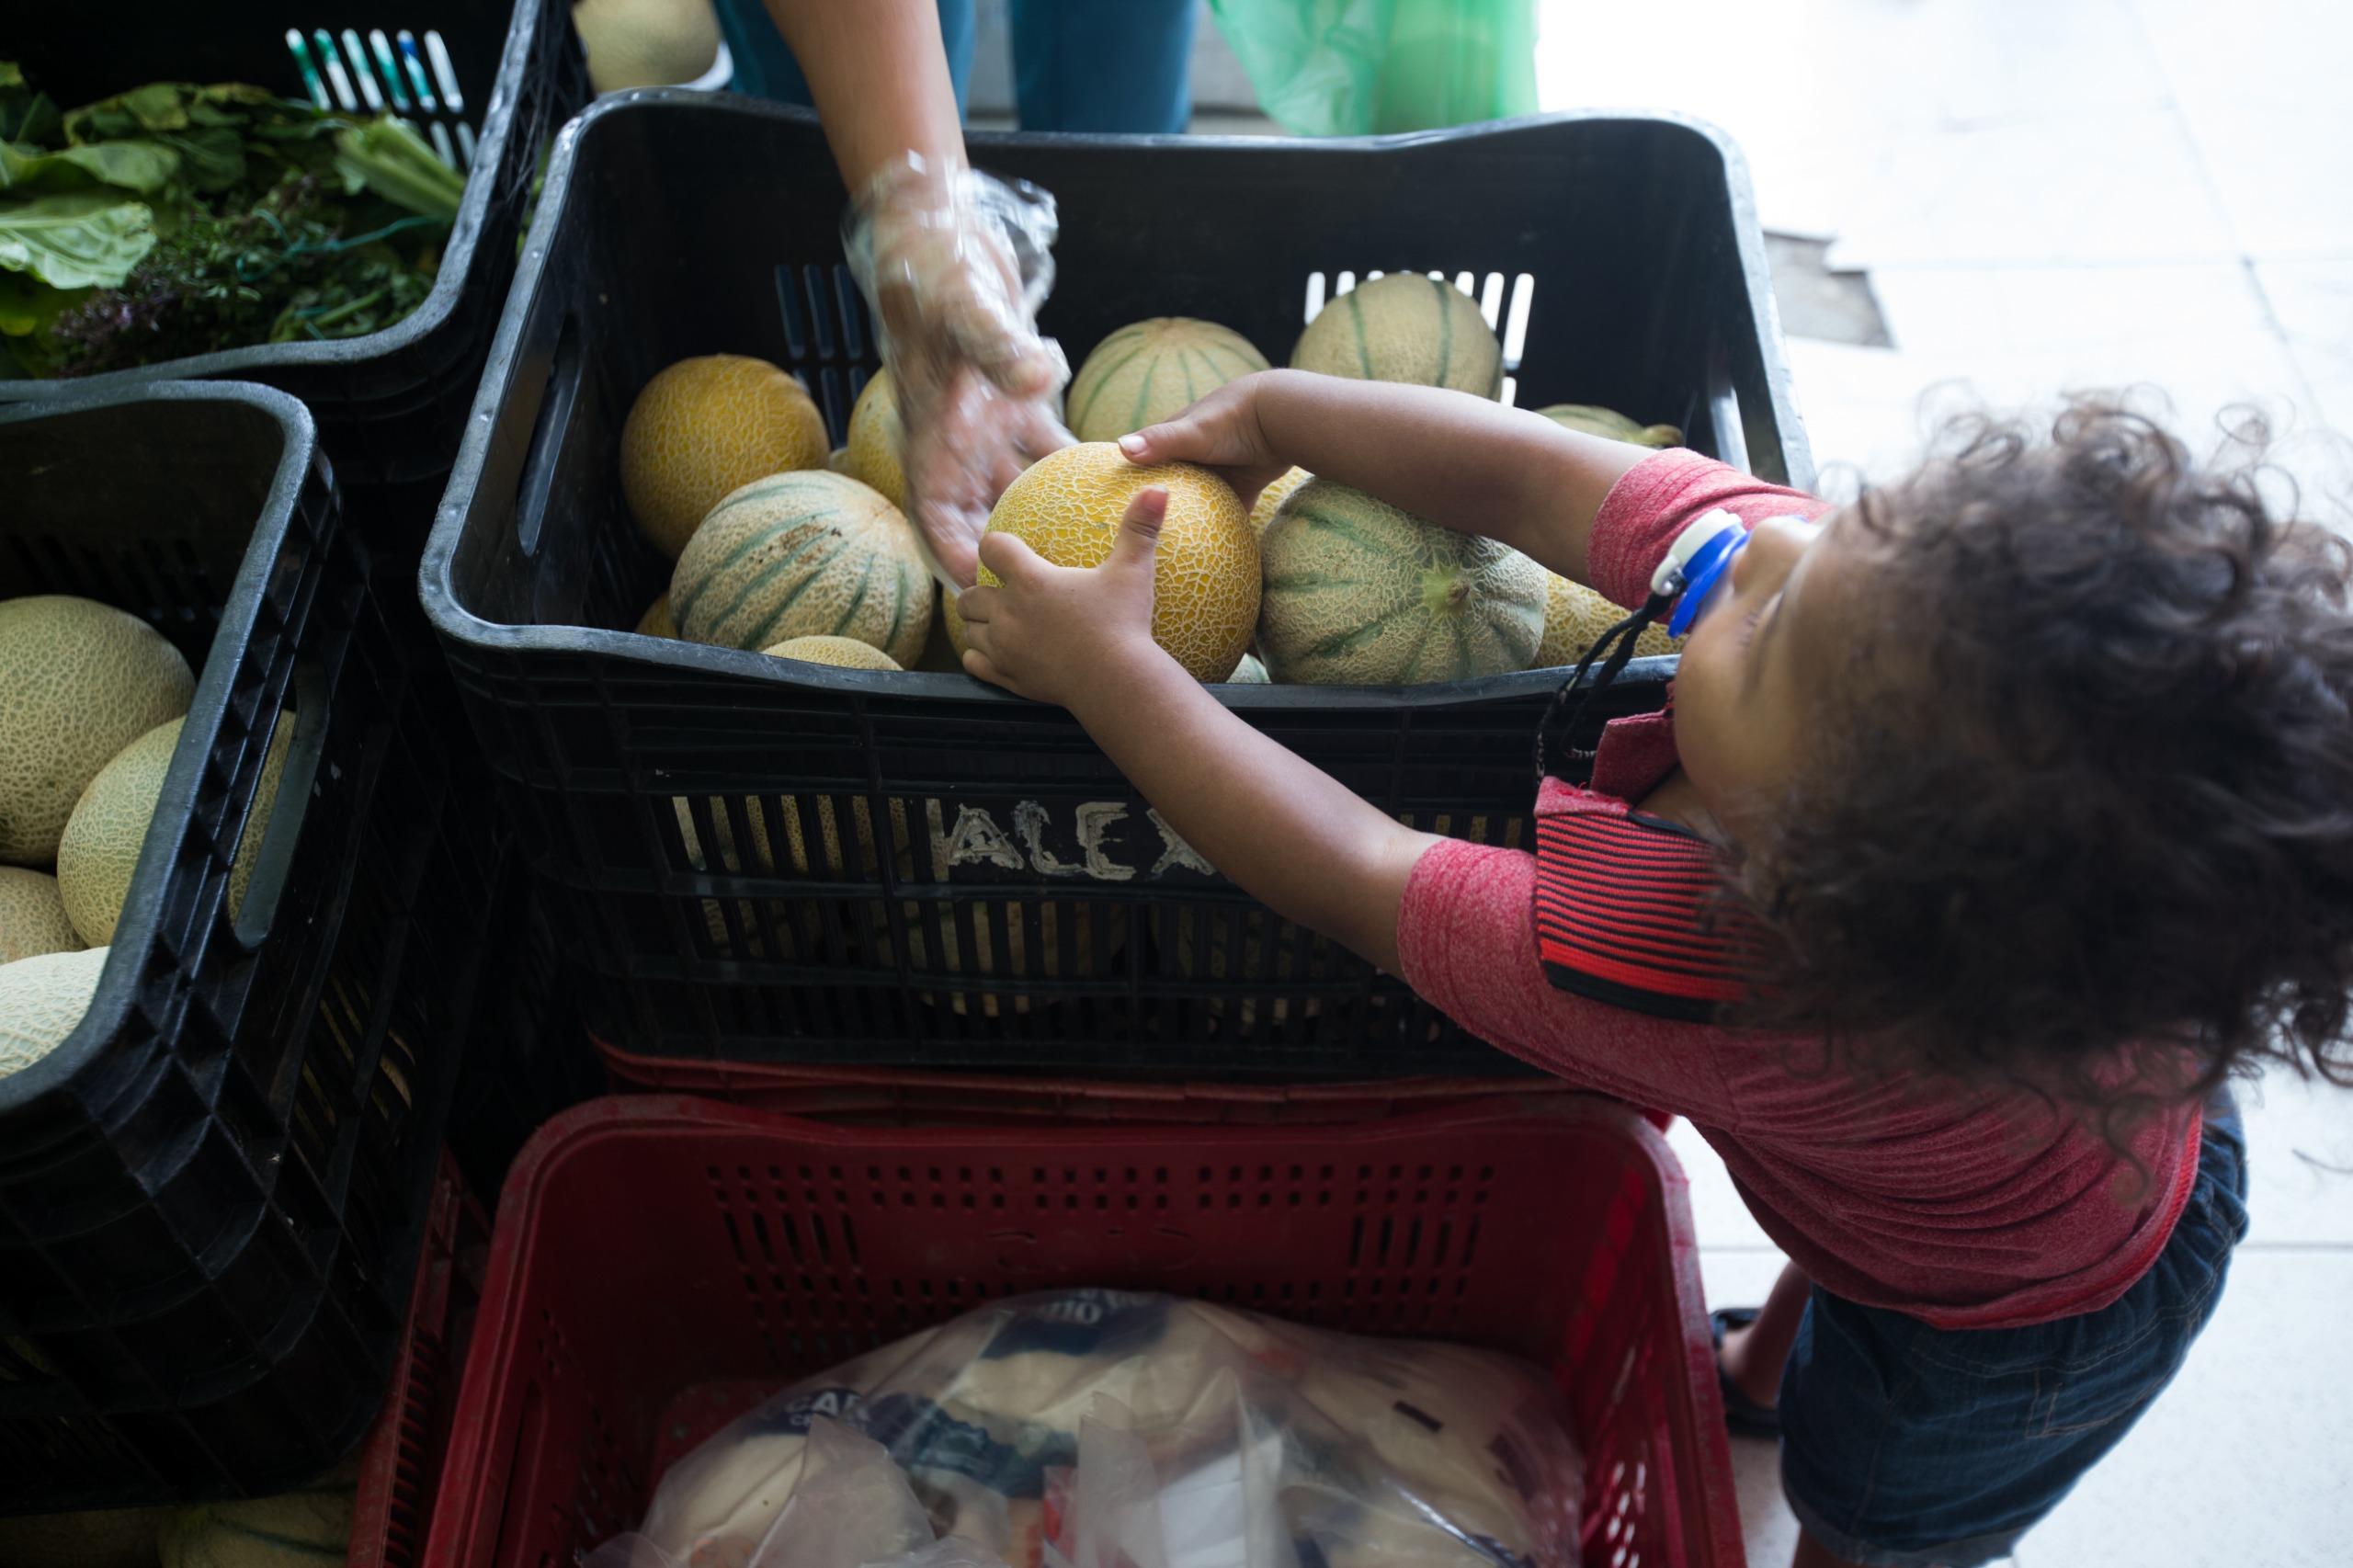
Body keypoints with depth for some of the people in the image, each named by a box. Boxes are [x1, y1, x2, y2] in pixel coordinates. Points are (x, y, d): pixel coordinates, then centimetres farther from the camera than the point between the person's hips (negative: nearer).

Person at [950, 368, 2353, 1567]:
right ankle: (1762, 1382, 70)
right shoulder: (1877, 595, -36)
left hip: (2012, 1344, -6)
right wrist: (1267, 412, -14)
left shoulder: (1692, 987, -49)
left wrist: (1104, 664, -26)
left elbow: (1360, 875, -35)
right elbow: (1534, 476, -25)